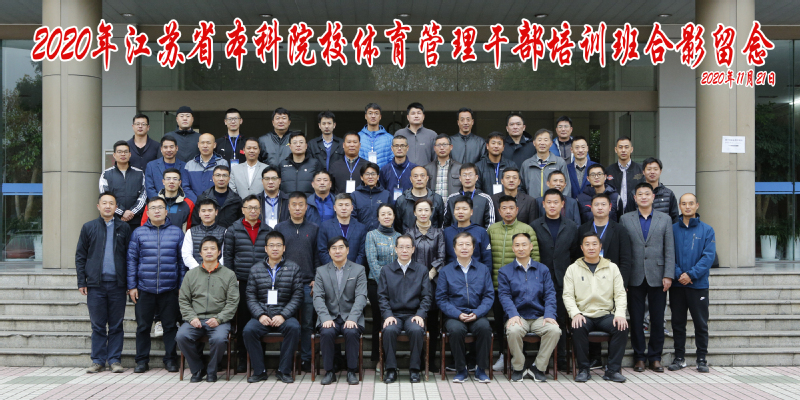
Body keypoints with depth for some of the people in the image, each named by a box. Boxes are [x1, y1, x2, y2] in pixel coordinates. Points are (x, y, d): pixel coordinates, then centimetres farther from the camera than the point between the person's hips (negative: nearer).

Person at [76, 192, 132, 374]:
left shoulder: (124, 228, 8)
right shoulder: (88, 227, 8)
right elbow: (80, 256, 9)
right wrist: (81, 281, 1)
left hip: (117, 284, 0)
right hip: (95, 284, 0)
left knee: (116, 325, 4)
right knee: (98, 325, 5)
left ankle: (114, 360, 12)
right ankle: (98, 361, 13)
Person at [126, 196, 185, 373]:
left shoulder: (177, 232, 7)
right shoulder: (138, 233, 7)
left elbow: (182, 261, 8)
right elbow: (131, 260, 7)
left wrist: (182, 286, 3)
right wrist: (132, 286, 1)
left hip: (169, 290, 0)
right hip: (144, 289, 0)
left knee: (170, 326, 5)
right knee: (143, 326, 5)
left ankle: (170, 359, 16)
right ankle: (142, 360, 17)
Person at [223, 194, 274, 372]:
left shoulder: (268, 231, 10)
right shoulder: (233, 230, 8)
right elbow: (227, 256, 7)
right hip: (241, 282, -1)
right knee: (242, 319, 1)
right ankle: (242, 357, 11)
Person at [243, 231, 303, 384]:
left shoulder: (293, 268, 8)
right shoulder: (256, 269, 13)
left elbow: (297, 297, 1)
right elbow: (251, 297, 6)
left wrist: (283, 315, -12)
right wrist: (260, 315, -11)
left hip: (284, 315, -1)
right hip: (261, 315, 1)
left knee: (294, 327, -32)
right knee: (248, 330, -28)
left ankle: (284, 371, -17)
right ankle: (259, 371, -12)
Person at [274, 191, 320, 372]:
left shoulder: (314, 229, 9)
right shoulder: (279, 228, 8)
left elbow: (318, 256, 8)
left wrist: (316, 279, 0)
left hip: (308, 284, 0)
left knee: (307, 323, 2)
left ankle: (306, 359, 10)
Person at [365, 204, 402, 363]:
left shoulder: (399, 236, 11)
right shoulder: (372, 235, 1)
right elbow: (372, 261, -7)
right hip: (376, 283, -3)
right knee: (379, 319, -2)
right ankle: (377, 358, 8)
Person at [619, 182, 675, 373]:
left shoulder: (665, 219, 8)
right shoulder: (625, 219, 6)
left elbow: (669, 250, 4)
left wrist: (668, 275, -5)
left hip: (657, 277, 0)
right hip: (635, 278, 0)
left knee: (657, 319, 4)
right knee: (636, 319, 3)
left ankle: (655, 357, 16)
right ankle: (639, 357, 14)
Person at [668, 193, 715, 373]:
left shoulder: (707, 230, 2)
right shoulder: (672, 229, 5)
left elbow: (709, 256, -7)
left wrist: (691, 274, -17)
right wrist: (678, 274, -15)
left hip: (698, 284, -1)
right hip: (677, 284, 1)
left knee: (701, 323, 3)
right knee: (678, 323, 7)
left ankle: (702, 359, 12)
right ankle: (679, 357, 17)